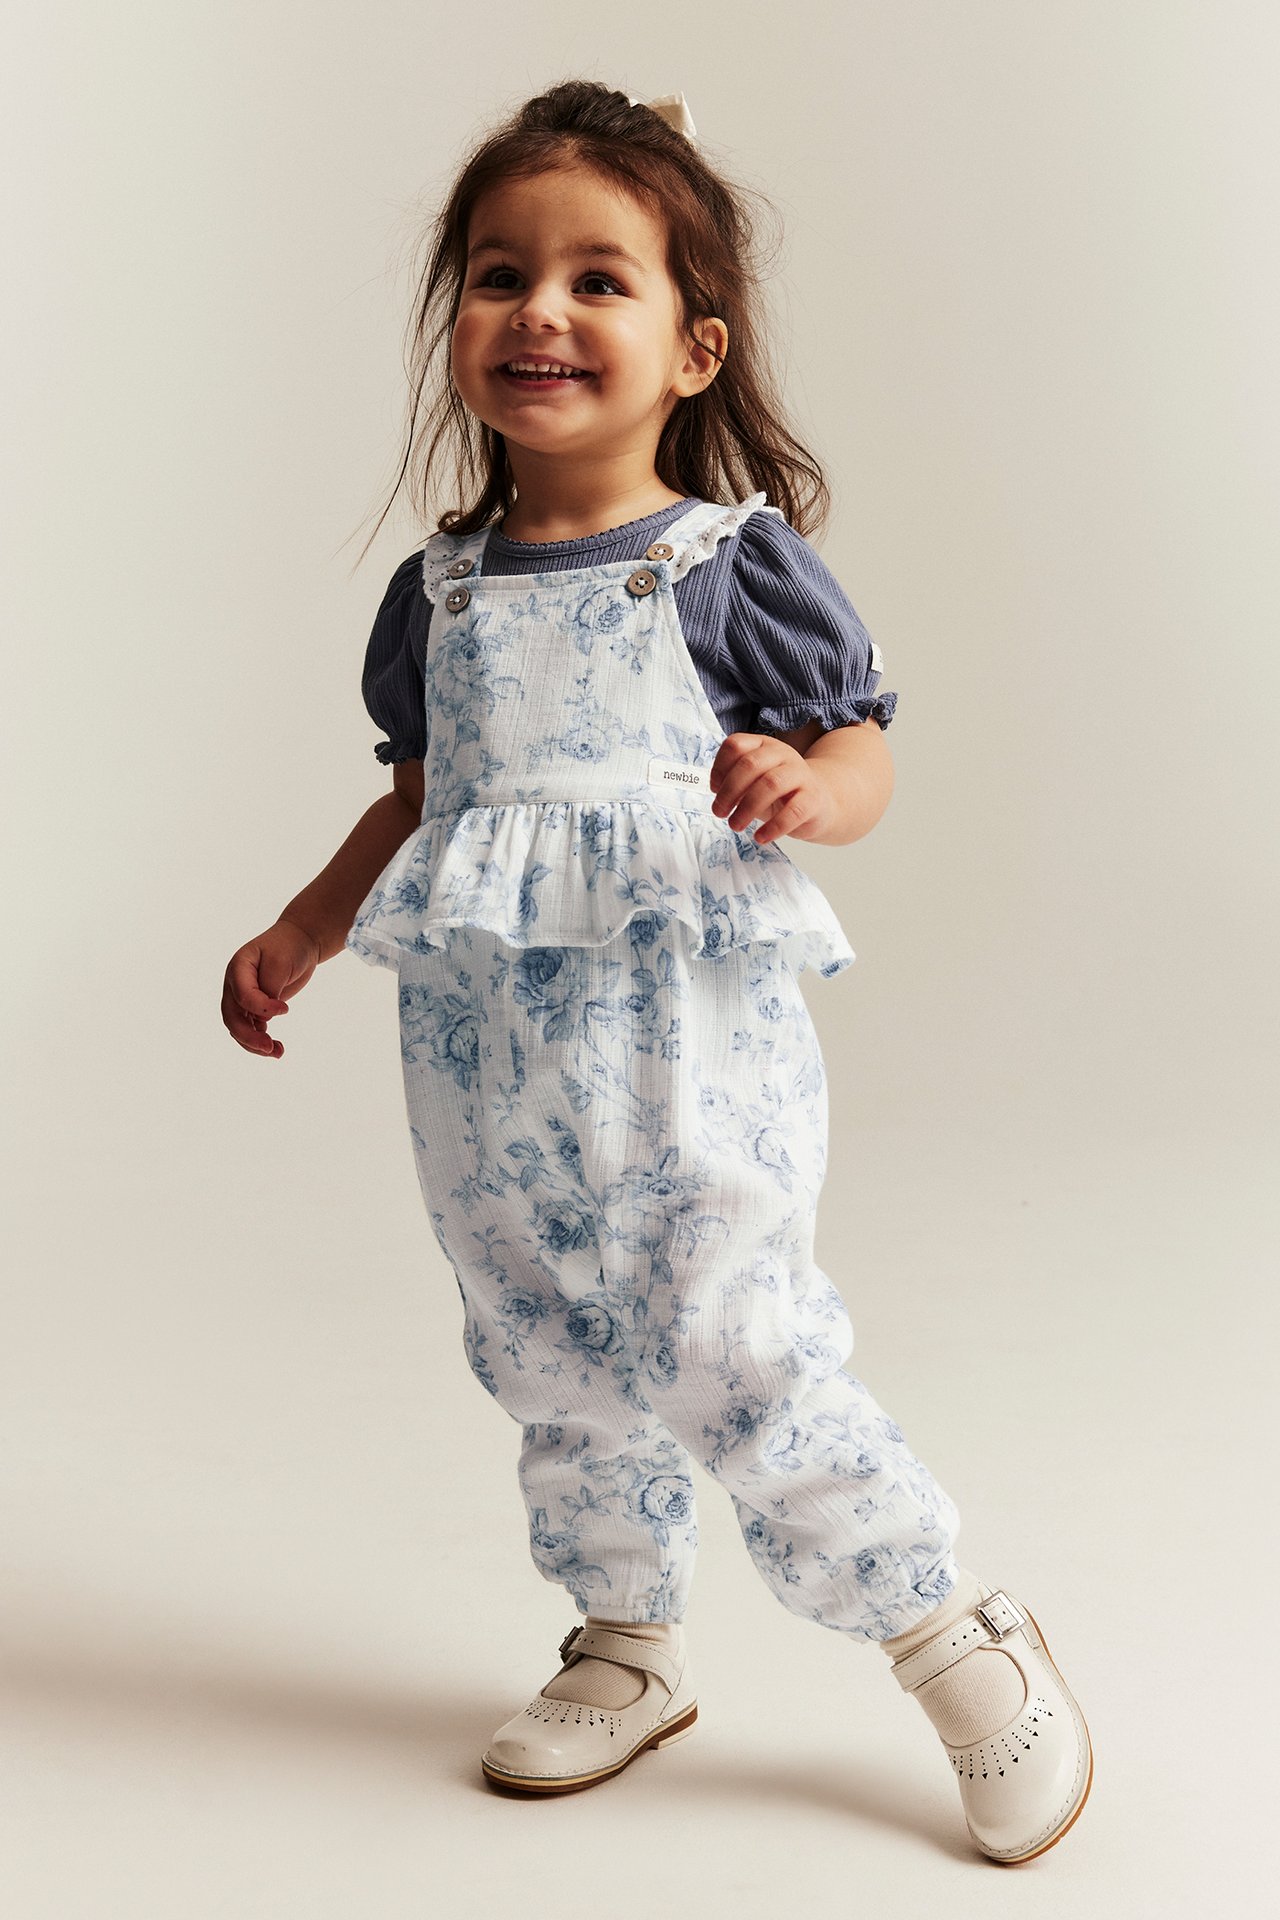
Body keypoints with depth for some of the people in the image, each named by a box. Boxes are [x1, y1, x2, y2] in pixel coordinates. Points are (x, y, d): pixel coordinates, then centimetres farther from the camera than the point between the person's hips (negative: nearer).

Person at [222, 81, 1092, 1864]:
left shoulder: (733, 561, -4)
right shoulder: (440, 590, 10)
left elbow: (861, 751, -4)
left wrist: (804, 788, -26)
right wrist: (295, 937, 18)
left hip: (683, 1041, -5)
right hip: (492, 1062, 6)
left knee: (735, 1355, -7)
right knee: (551, 1368, 14)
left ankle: (962, 1640, 12)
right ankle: (629, 1649, 35)